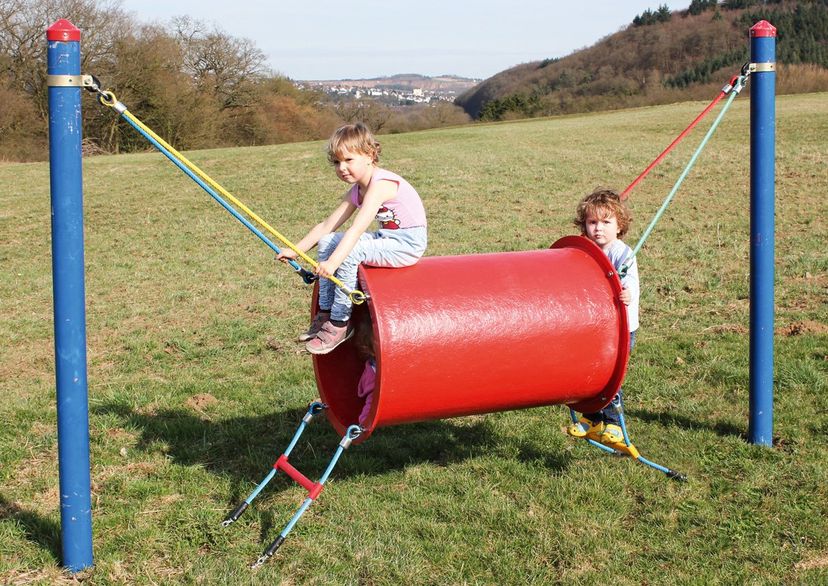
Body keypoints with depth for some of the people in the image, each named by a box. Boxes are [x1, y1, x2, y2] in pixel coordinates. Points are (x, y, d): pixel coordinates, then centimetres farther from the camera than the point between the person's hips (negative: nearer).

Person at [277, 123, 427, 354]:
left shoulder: (381, 184, -21)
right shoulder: (356, 191, 8)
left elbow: (357, 229, -33)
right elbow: (326, 225, 8)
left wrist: (333, 261, -41)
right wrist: (295, 250, 1)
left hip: (408, 244, -10)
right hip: (387, 239, 10)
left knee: (350, 251, -28)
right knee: (327, 242, 2)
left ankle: (339, 323, -16)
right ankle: (325, 312, 5)